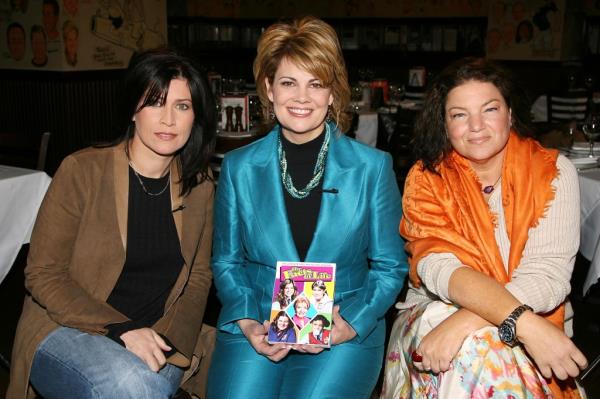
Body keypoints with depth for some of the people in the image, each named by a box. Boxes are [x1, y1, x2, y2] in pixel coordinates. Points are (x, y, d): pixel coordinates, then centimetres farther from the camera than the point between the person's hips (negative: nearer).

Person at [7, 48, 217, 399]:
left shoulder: (199, 186, 3)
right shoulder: (82, 171, -10)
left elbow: (199, 276, 7)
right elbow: (43, 275, -9)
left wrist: (168, 340, -10)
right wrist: (119, 330, -20)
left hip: (150, 340, 4)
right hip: (64, 332, -3)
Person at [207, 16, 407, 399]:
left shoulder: (373, 167, -1)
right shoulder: (238, 168, 4)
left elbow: (390, 266, 4)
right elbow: (226, 261, 10)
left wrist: (352, 323, -11)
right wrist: (247, 322, -7)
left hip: (345, 333, -1)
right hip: (255, 329, 1)